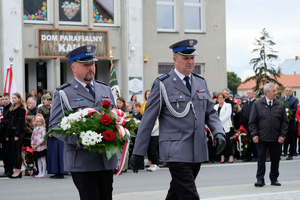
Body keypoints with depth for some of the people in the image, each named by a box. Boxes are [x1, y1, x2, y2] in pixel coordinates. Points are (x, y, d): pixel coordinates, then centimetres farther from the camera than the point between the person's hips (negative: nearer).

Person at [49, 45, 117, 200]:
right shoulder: (63, 93, 1)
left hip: (106, 158, 5)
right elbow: (54, 126, -5)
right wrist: (79, 140, -19)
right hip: (81, 160, -5)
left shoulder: (105, 89, 17)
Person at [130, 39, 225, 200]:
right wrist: (138, 153, -3)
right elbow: (148, 120, -3)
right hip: (176, 152, -6)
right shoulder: (162, 84, -4)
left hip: (197, 152, 6)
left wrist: (218, 132, -2)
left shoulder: (201, 82, 13)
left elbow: (210, 112, 19)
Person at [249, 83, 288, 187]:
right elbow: (252, 122, 2)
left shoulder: (280, 105, 5)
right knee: (261, 159, -1)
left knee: (275, 159, 8)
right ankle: (260, 179, 6)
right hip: (261, 138, -2)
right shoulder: (257, 104, 0)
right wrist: (254, 134, -8)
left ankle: (274, 179, 20)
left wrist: (282, 135, -3)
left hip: (276, 139, 2)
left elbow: (285, 122, 7)